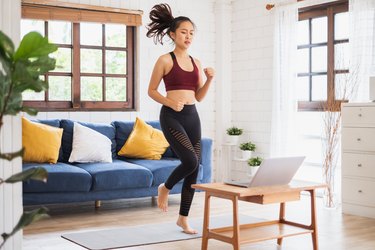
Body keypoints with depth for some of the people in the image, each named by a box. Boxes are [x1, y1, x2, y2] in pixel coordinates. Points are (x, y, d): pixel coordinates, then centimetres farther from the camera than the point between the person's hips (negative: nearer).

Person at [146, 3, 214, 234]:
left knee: (195, 168, 4)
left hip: (192, 116, 6)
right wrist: (170, 103, -16)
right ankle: (165, 188, 11)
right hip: (172, 117, -6)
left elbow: (199, 96, 15)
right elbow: (151, 91, 0)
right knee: (191, 161, -21)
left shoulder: (196, 62, 13)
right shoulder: (165, 60, -3)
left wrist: (209, 79, -1)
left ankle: (184, 218, 18)